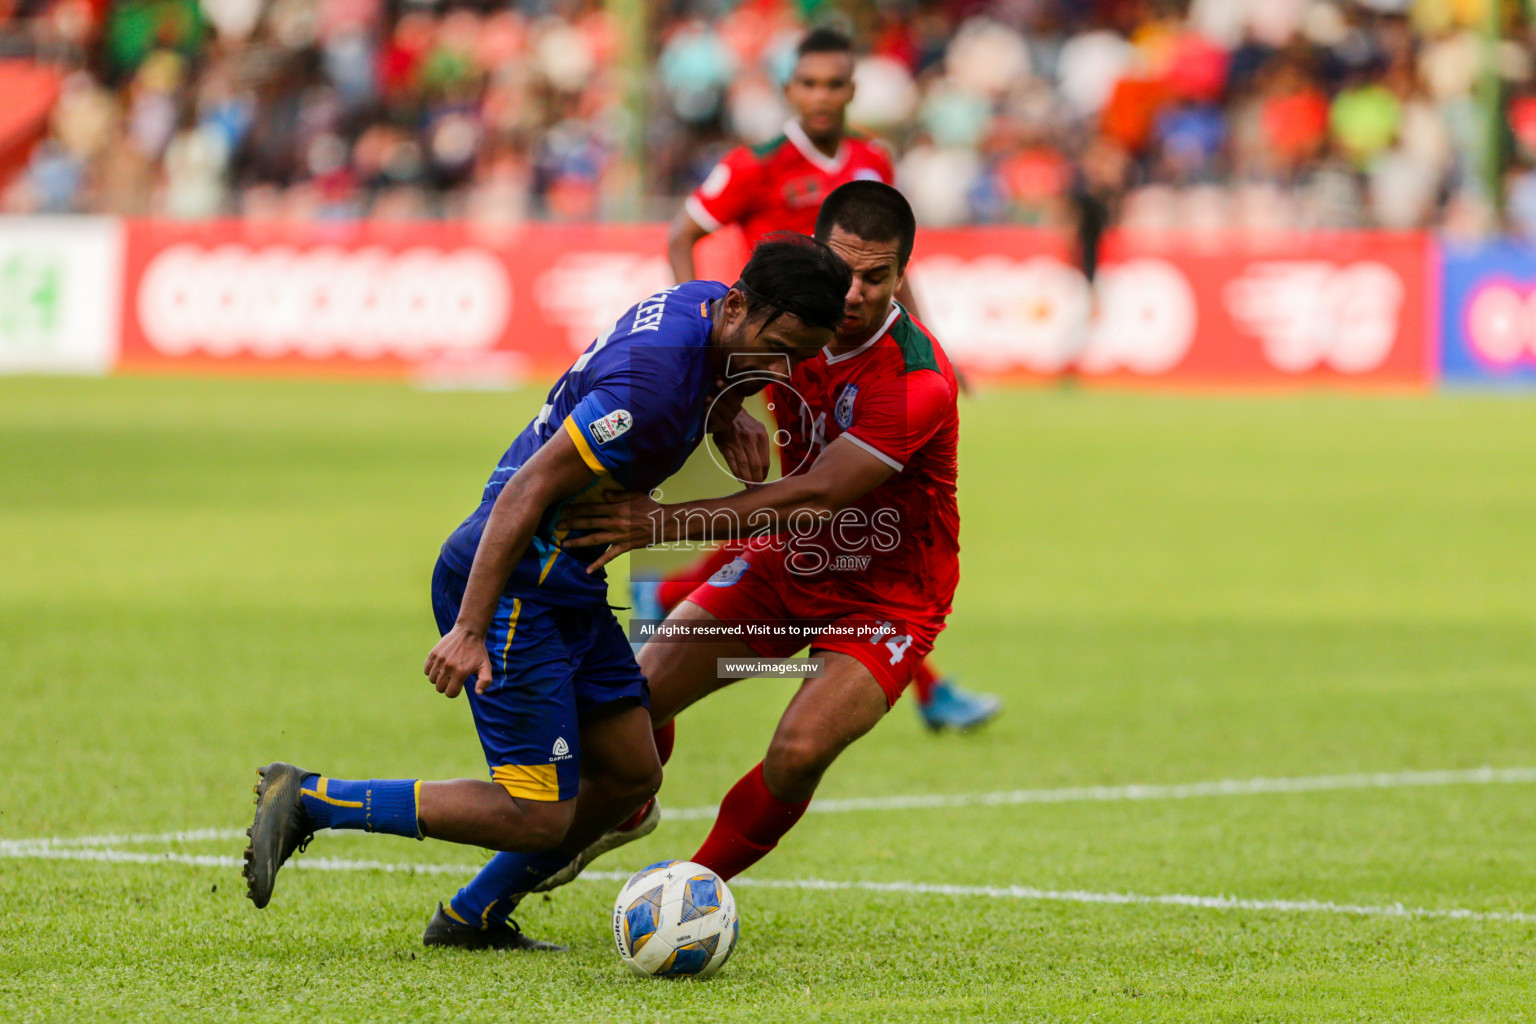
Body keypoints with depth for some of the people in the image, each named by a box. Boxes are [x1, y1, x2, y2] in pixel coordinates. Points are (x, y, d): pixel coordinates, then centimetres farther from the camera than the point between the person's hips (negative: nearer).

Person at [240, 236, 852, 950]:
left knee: (629, 777, 13)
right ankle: (307, 801, -4)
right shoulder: (655, 381, -26)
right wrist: (469, 629, -27)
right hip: (513, 589, -10)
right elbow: (528, 492, -26)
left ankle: (471, 917, 26)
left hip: (567, 588, 10)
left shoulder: (701, 303, 2)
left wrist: (725, 415, 4)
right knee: (537, 817, -10)